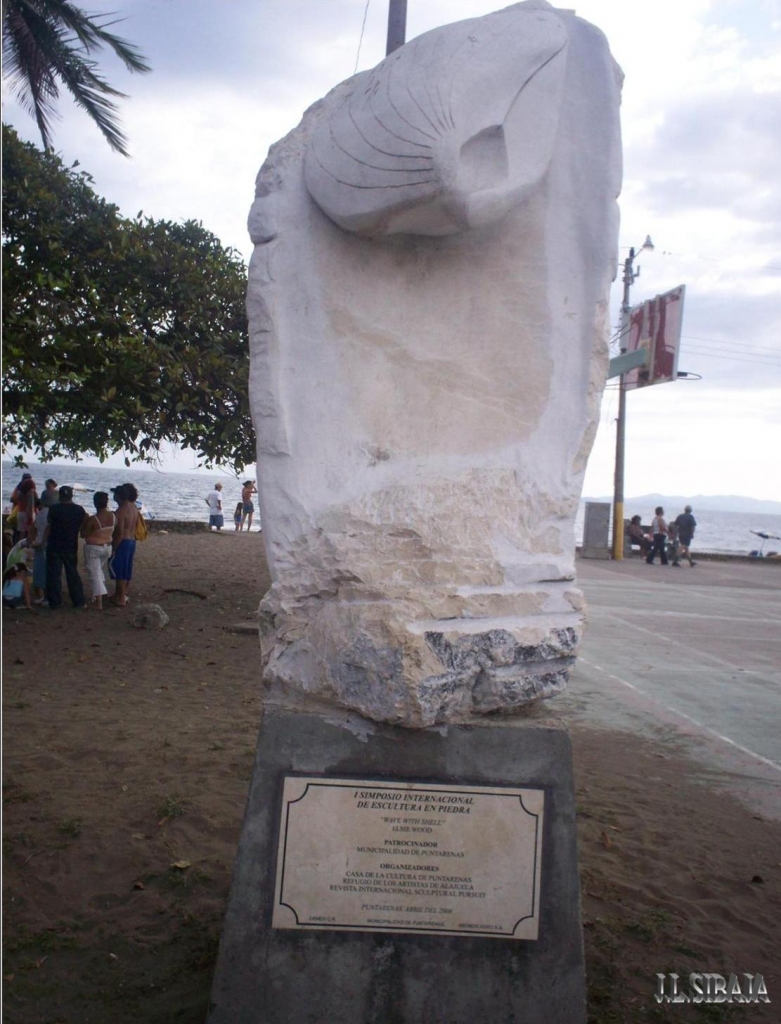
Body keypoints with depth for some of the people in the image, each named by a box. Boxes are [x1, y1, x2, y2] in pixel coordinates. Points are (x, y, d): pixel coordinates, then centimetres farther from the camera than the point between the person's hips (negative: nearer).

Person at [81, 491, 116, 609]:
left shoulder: (92, 519, -24)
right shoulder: (113, 516, -8)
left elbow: (83, 534, -14)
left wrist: (85, 522, -4)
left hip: (93, 549, -6)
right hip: (107, 547, 6)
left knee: (95, 574, 0)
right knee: (101, 572, 24)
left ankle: (99, 603, -4)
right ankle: (98, 597, 35)